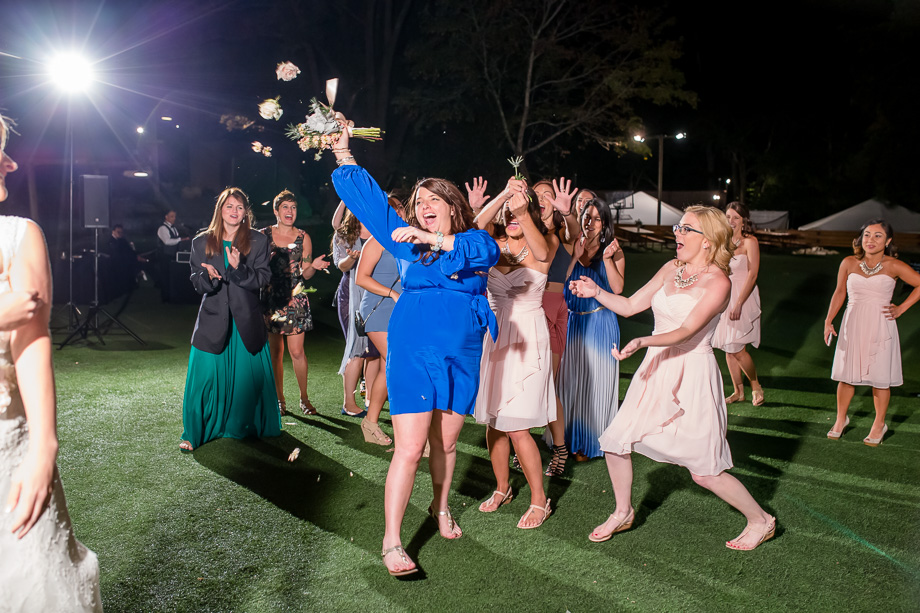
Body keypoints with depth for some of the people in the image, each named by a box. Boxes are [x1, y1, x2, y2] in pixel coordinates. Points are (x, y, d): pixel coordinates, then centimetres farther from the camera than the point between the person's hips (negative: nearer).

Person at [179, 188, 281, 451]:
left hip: (246, 320, 0)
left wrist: (238, 269, -22)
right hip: (213, 320, 0)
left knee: (250, 377, 5)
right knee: (204, 377, -4)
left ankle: (245, 427, 26)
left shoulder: (258, 241, 3)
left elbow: (262, 279, -5)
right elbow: (197, 283, 6)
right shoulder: (201, 242, 6)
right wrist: (209, 276, -17)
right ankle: (195, 433, 7)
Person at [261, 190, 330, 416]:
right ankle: (279, 399, 18)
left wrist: (313, 266, -15)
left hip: (295, 299, -1)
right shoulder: (264, 236, 5)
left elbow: (306, 274, 5)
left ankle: (304, 398, 10)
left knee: (297, 351, -5)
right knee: (275, 352, 5)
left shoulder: (303, 238, 6)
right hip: (270, 298, 1)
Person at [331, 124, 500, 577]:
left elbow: (485, 251, -16)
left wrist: (434, 239, -25)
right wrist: (344, 154, 8)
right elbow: (368, 198, 10)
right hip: (414, 352, -1)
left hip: (462, 355, 2)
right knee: (409, 448, -7)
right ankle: (391, 541, -1)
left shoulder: (475, 241, 8)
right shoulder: (408, 242, 10)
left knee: (446, 442, 14)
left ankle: (440, 507, 40)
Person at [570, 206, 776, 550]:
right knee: (615, 441, 6)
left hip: (692, 373, -7)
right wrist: (596, 292, -4)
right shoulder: (672, 268, 8)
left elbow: (686, 332, -22)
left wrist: (642, 342, -35)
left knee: (704, 472, -2)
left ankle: (760, 520, 23)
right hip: (656, 369, 7)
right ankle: (623, 514, 29)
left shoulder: (718, 282, -12)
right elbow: (629, 306, 10)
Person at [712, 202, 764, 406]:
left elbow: (752, 275, -13)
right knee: (728, 348, 8)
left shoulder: (750, 242, -7)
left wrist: (738, 304, -19)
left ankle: (756, 386, 12)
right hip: (724, 297, 6)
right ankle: (738, 391, 19)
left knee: (736, 347, -11)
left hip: (743, 297, -6)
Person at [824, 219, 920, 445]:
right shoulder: (849, 263, 1)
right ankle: (841, 419, 27)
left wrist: (901, 309, -3)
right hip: (852, 326, 2)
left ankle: (879, 424, 23)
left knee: (880, 378, 5)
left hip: (880, 327, -2)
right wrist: (828, 321, 5)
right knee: (846, 374, 9)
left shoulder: (893, 266, -7)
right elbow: (839, 293, 10)